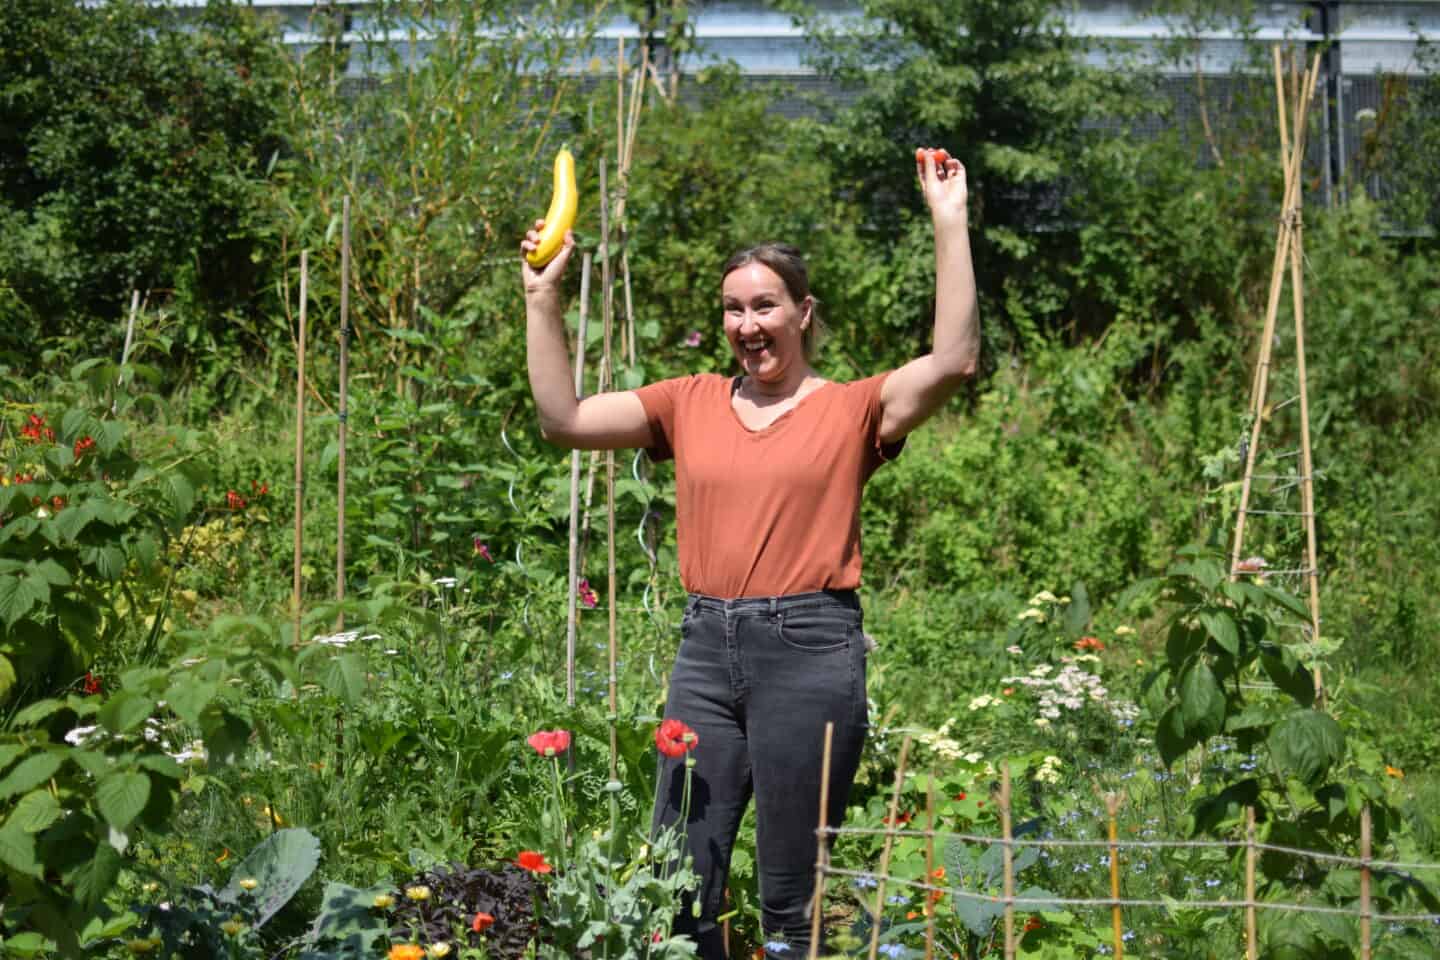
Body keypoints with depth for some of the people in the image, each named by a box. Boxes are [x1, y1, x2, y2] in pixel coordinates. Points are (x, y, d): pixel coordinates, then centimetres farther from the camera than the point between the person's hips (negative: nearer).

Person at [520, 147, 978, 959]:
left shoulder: (853, 409, 2)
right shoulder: (692, 403, 12)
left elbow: (955, 360, -13)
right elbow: (564, 419, 8)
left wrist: (951, 225, -15)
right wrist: (543, 297, 4)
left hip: (811, 649, -3)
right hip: (706, 648, 4)